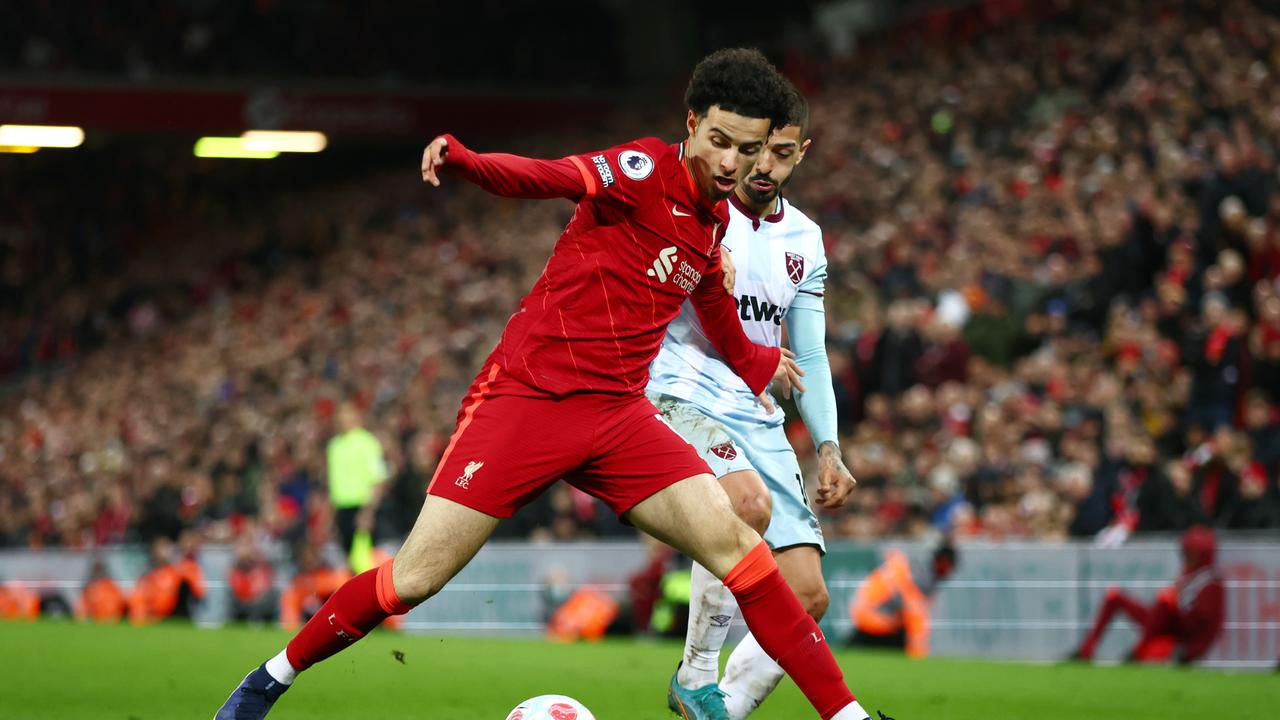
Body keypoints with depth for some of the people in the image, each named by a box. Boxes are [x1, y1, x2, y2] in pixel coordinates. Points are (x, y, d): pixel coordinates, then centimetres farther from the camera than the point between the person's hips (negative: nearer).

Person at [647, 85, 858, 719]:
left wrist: (828, 447, 8)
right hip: (679, 401, -6)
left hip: (760, 422, 6)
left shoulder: (804, 240, 13)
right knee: (750, 503, -35)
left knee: (807, 597, -6)